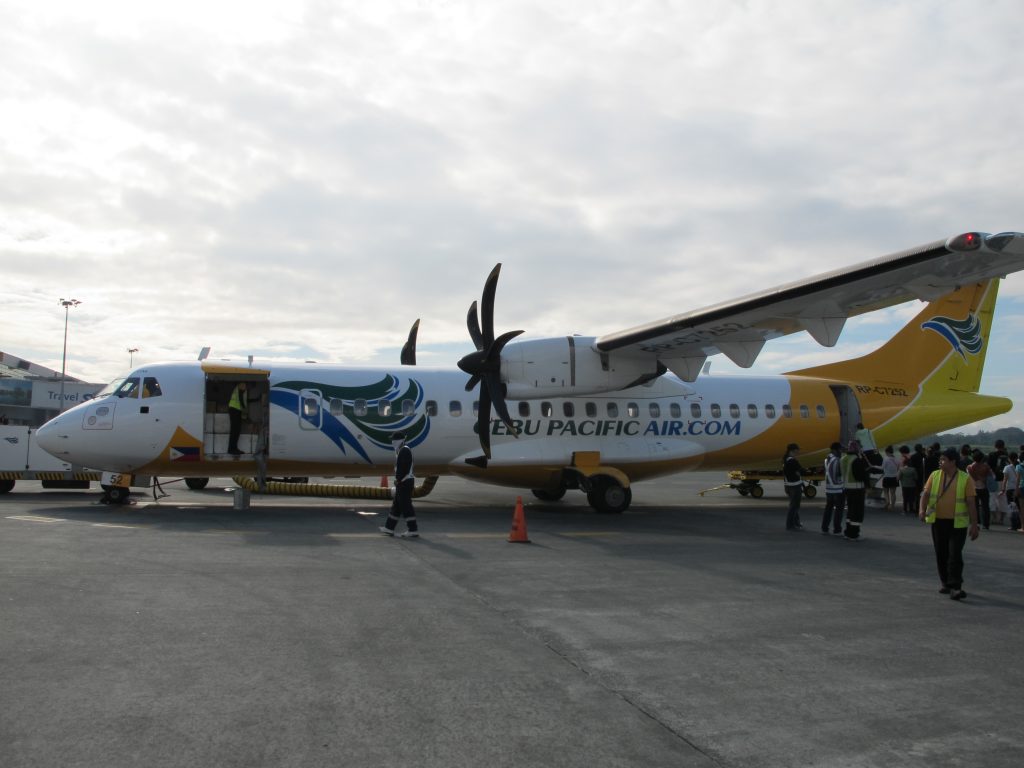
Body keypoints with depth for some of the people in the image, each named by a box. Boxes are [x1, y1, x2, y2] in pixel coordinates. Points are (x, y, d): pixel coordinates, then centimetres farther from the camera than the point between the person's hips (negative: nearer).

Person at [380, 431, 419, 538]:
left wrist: (398, 480, -19)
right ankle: (389, 528, 23)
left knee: (405, 505, -9)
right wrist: (398, 480, 16)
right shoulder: (402, 450, 18)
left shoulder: (404, 450, -16)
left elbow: (403, 468, -23)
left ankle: (413, 530, -6)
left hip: (405, 482, -11)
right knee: (396, 505, 15)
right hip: (402, 482, 11)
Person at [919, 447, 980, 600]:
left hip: (958, 523, -3)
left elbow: (971, 503, -3)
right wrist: (922, 509, -19)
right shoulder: (934, 475, 5)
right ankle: (946, 583, 24)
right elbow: (926, 493, 0)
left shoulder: (965, 479, -3)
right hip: (938, 521, 3)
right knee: (941, 554, 10)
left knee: (955, 555, -10)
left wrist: (974, 525, -6)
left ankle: (955, 587, -9)